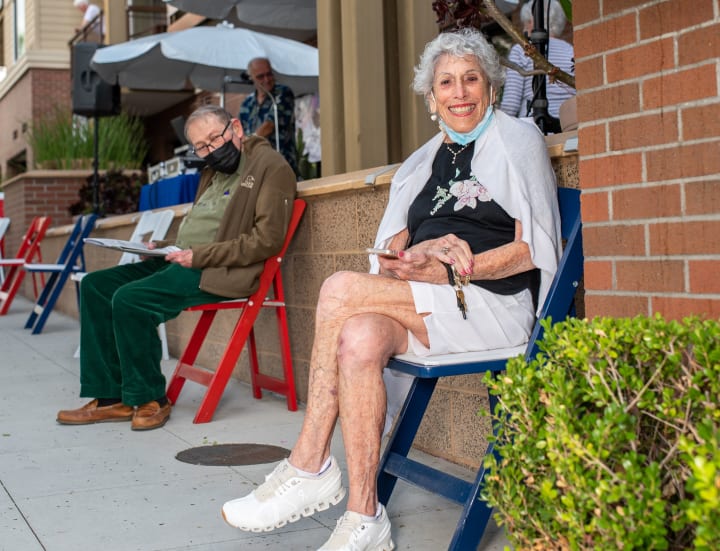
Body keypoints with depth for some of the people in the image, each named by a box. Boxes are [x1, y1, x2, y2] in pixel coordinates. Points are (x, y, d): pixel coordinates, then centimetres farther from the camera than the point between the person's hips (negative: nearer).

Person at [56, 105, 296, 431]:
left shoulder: (270, 166, -7)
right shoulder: (215, 172, 21)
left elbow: (267, 240, -17)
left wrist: (200, 256, -18)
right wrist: (163, 246, 6)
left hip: (219, 271, -10)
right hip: (182, 261, 10)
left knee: (129, 299, -25)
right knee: (95, 286, 2)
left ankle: (150, 400, -8)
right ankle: (110, 398, 0)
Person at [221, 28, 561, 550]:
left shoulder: (516, 138, 7)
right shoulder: (424, 161, 23)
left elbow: (530, 250, -3)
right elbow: (389, 256, 14)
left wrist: (451, 269, -14)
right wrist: (415, 255, -10)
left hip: (495, 306, -5)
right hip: (424, 311, 5)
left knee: (341, 289, -24)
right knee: (358, 341, -30)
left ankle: (309, 467, -17)